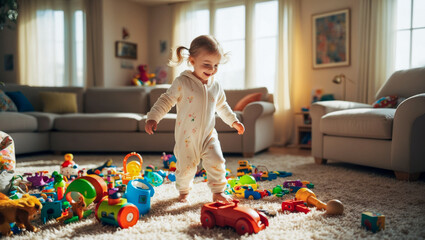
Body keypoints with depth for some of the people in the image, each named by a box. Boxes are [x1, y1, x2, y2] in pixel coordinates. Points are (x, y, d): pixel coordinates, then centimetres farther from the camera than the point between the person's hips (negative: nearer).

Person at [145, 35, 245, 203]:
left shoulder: (216, 86, 4)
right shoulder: (182, 82, -11)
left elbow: (222, 106, 21)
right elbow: (166, 101, -10)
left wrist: (233, 121, 25)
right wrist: (153, 118, -21)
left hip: (208, 135, 3)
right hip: (186, 137, -3)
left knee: (217, 162, -6)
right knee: (186, 167, 5)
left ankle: (218, 192, 15)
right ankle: (183, 191, 33)